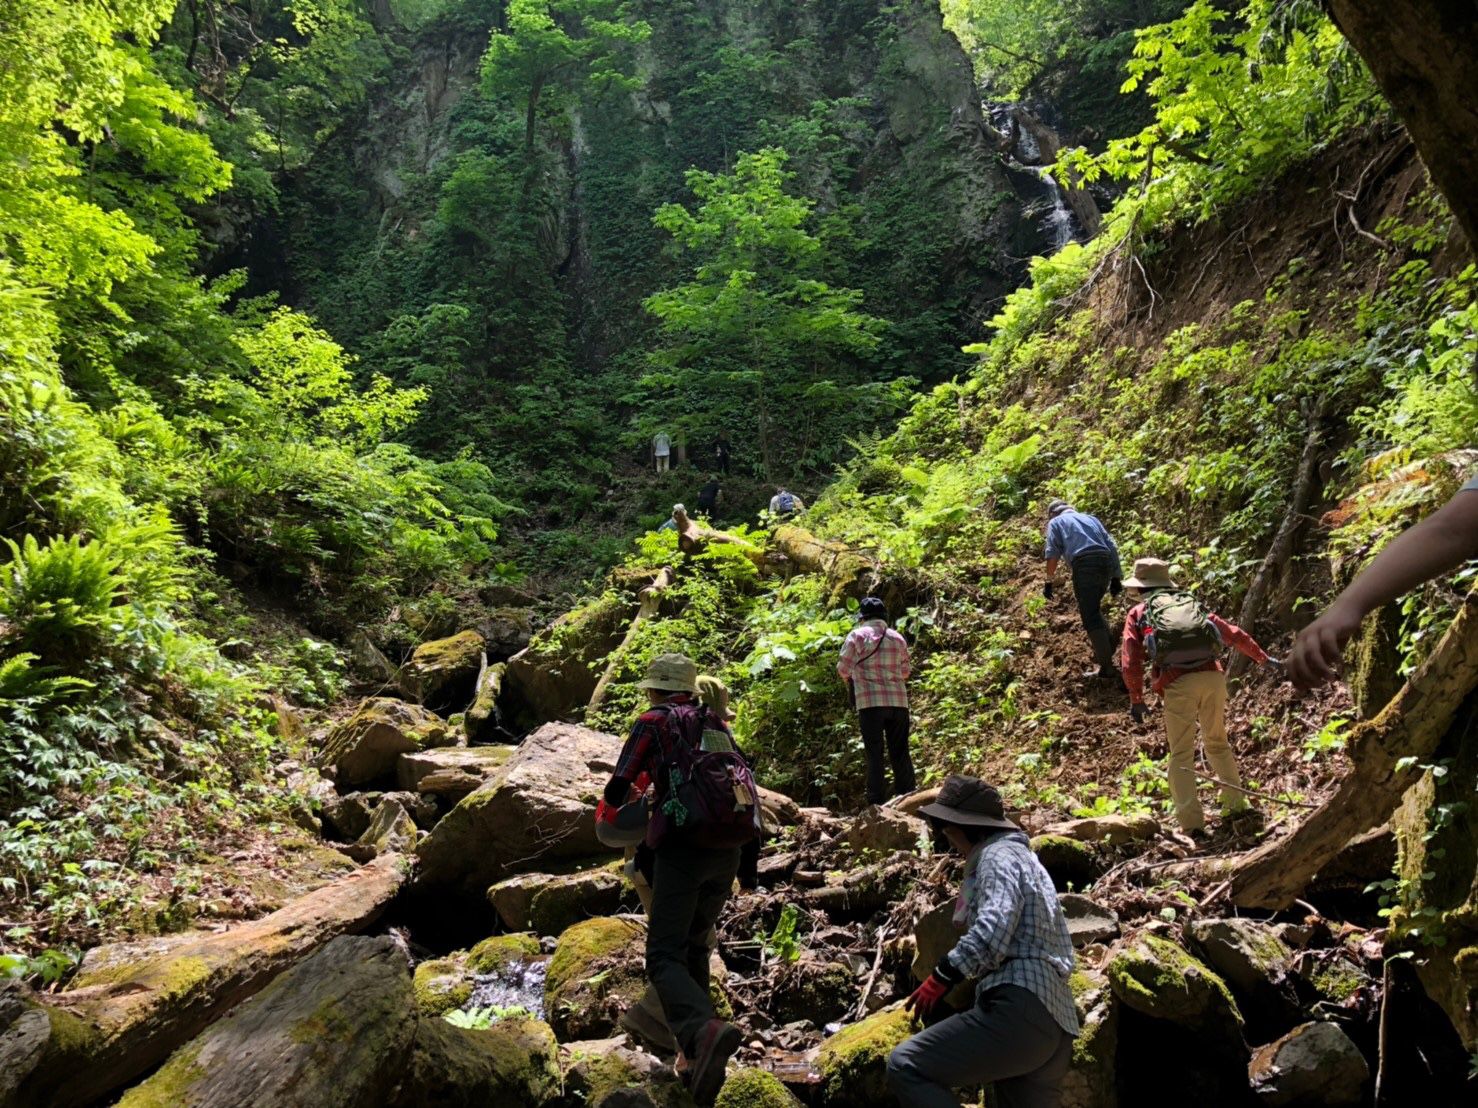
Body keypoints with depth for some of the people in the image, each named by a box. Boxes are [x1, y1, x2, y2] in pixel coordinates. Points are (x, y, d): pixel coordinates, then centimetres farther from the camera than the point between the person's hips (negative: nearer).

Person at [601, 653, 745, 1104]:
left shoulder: (653, 722, 3)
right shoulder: (714, 723, 18)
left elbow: (616, 790, 2)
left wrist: (621, 799, 28)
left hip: (682, 847, -6)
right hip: (726, 850, 6)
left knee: (665, 958, -7)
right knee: (694, 947, 22)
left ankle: (706, 1030, -35)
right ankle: (701, 1060, 19)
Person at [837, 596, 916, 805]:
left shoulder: (858, 635, -2)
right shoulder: (898, 638, 10)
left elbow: (843, 668, -4)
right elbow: (905, 672, 15)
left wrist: (851, 679, 17)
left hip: (871, 702, -3)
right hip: (898, 701, 3)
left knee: (874, 754, 1)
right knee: (900, 753, 10)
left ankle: (877, 802, -4)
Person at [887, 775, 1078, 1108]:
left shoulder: (999, 855, -2)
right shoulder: (1019, 856, 28)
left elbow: (992, 930, -18)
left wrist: (941, 977, -12)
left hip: (1020, 1011, -11)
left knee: (905, 1065, -13)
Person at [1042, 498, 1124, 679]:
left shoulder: (1055, 522, 18)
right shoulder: (1091, 517, 31)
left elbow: (1053, 553, 3)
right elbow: (1112, 546, 20)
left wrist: (1049, 581, 6)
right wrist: (1116, 577, 18)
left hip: (1084, 564, -6)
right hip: (1106, 563, 6)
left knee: (1091, 617, -5)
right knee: (1094, 608, 28)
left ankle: (1107, 668, -8)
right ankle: (1107, 648, 28)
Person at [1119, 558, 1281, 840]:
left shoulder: (1138, 612, 15)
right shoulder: (1191, 602, 25)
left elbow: (1132, 661, 6)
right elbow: (1234, 633, 28)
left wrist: (1136, 700, 13)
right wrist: (1263, 658, 38)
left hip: (1179, 683, -4)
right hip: (1212, 676, 4)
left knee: (1181, 754, 5)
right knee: (1217, 742, 24)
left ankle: (1192, 824, 0)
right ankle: (1236, 804, 32)